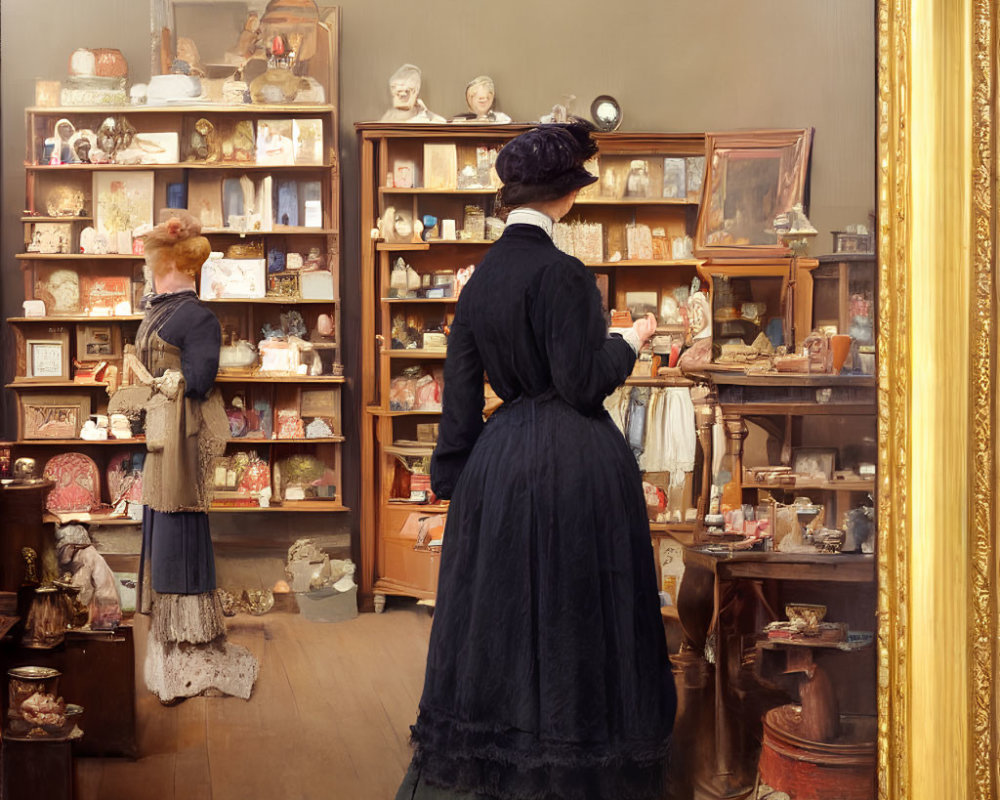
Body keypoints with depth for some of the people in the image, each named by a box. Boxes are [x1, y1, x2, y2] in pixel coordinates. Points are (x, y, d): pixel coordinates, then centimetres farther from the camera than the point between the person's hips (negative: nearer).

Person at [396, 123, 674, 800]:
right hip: (575, 462, -7)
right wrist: (632, 340, 0)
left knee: (504, 613, 15)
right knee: (570, 616, 3)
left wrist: (453, 479, 16)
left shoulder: (481, 278, 7)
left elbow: (461, 395, 10)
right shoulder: (560, 273, -15)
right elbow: (582, 383, -17)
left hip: (500, 460, 7)